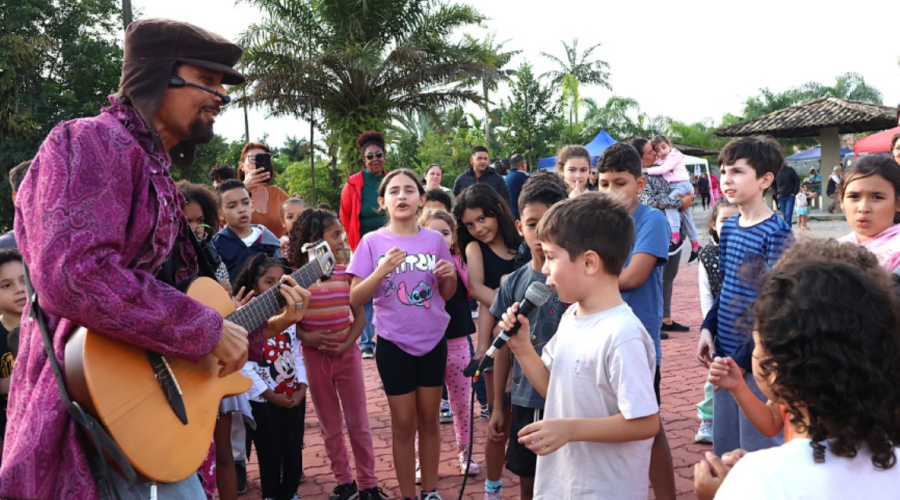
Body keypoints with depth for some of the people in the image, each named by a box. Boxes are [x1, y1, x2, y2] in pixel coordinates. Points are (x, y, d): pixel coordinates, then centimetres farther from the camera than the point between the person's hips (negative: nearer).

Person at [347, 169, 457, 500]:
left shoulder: (435, 240, -1)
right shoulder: (372, 242, -7)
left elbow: (446, 294, 8)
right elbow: (355, 299, -10)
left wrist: (450, 275, -13)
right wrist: (382, 270, -25)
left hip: (433, 340, 2)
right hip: (394, 343, -2)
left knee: (429, 419, 12)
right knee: (403, 424, 7)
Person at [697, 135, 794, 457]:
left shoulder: (777, 233, -14)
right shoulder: (728, 228, 8)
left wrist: (742, 358, -16)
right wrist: (708, 328, 5)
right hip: (725, 354, 7)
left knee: (757, 451, 2)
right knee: (723, 447, 16)